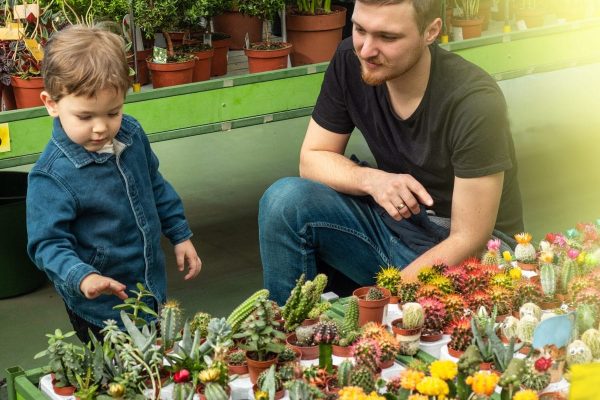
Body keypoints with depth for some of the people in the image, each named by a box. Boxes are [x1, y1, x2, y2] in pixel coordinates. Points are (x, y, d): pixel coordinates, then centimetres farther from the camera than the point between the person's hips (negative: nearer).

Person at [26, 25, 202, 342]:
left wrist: (180, 235, 16)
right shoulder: (51, 177, -26)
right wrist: (81, 277, -41)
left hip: (153, 284, 7)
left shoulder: (131, 134, -5)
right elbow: (48, 243, -24)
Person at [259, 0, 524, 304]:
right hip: (394, 224, 6)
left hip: (461, 257, -5)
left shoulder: (474, 102, -25)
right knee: (285, 201, -17)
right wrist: (371, 179, -21)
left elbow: (469, 241, -21)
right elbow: (312, 158, 0)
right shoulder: (350, 61, -10)